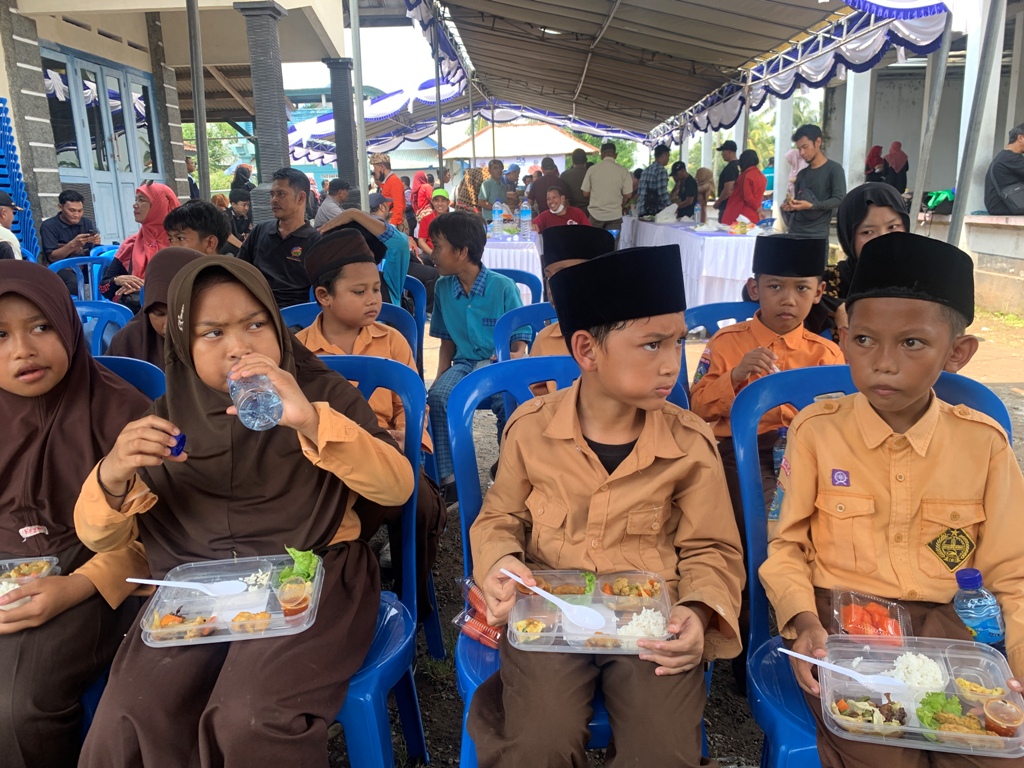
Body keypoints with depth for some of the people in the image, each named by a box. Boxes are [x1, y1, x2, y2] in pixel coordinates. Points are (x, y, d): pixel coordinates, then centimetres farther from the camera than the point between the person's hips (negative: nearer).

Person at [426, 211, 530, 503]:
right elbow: (447, 341, 13)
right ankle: (449, 479, -22)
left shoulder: (503, 287, -8)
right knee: (437, 395, -29)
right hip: (464, 363, 4)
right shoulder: (443, 288, 5)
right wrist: (440, 376, -1)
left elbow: (520, 344, -4)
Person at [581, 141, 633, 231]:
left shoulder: (592, 170, -4)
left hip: (595, 214, 1)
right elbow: (628, 195, -3)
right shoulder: (623, 171, -5)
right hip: (615, 215, 0)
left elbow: (585, 193, 0)